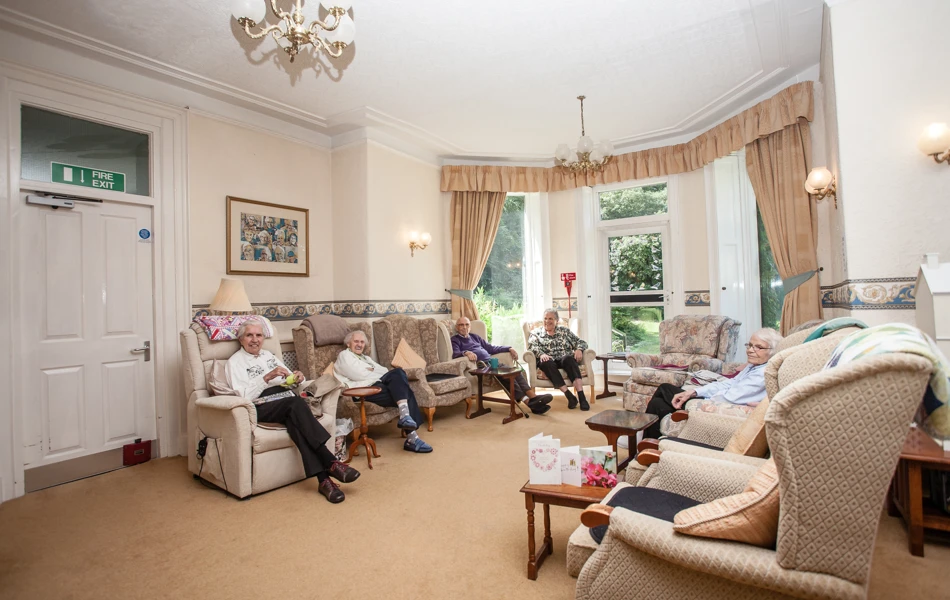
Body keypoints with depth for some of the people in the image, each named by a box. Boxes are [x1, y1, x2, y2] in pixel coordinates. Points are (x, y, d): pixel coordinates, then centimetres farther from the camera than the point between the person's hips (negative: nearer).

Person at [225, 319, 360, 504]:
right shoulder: (235, 361, 7)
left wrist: (297, 377, -1)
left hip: (287, 404, 4)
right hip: (261, 407, -4)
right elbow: (244, 395, -8)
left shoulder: (268, 355, 25)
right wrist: (267, 377, -20)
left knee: (295, 419, -33)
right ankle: (330, 463, -37)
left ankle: (323, 479, -39)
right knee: (296, 403, -35)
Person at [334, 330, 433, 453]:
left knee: (406, 393, -21)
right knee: (397, 373, -24)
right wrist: (375, 371, 5)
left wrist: (371, 370, 2)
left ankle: (412, 438, -26)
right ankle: (405, 416, -31)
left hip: (378, 385, 7)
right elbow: (359, 375, -7)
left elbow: (385, 370, 19)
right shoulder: (344, 356, 11)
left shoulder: (366, 358, 34)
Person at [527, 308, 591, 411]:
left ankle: (581, 396, -41)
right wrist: (541, 354, -27)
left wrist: (579, 349, -10)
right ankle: (569, 396, -37)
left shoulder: (564, 330, 18)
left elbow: (581, 342, 14)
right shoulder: (536, 333, 14)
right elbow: (532, 347, -5)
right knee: (546, 363, -35)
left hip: (566, 360, 1)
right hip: (549, 361, -1)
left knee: (568, 358, -33)